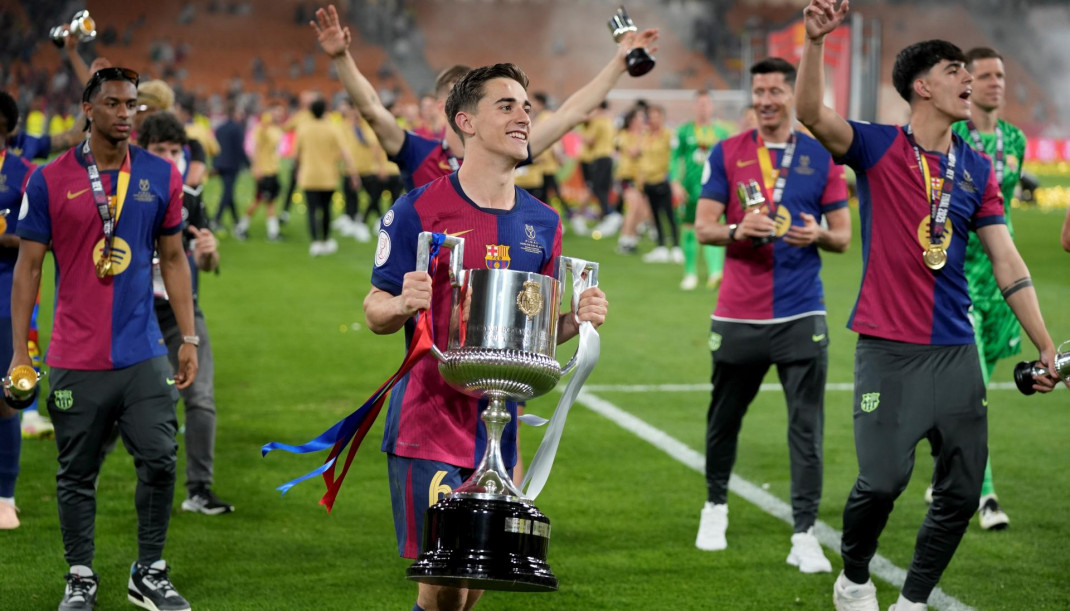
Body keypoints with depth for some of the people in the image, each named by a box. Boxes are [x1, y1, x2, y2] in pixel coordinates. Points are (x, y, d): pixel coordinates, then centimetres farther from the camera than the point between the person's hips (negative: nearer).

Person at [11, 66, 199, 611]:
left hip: (144, 355, 2)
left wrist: (189, 338, 10)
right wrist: (20, 353, -2)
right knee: (77, 474, 6)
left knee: (159, 462, -2)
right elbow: (28, 267, 1)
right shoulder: (50, 182, -2)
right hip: (76, 358, -2)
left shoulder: (160, 176, 5)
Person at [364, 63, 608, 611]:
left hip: (498, 427, 5)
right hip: (428, 423, -5)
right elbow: (375, 314, -2)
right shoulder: (419, 211, -5)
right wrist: (402, 303, -24)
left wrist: (577, 319, -4)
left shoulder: (542, 223, 10)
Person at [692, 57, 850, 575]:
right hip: (737, 314, 1)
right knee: (724, 418, 12)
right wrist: (738, 230, -19)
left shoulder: (822, 158, 5)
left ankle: (804, 535, -2)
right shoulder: (726, 154, 5)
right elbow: (703, 226, 1)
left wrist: (818, 234, -15)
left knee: (806, 425, -6)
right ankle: (715, 505, 35)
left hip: (800, 314, -1)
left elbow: (843, 236, 8)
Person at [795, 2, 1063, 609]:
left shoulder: (978, 170, 10)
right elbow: (812, 113, -20)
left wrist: (1046, 347, 0)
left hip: (956, 350, 5)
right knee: (882, 480, -13)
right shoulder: (878, 148, -1)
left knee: (961, 491, 2)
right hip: (888, 348, -4)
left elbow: (1009, 263, 8)